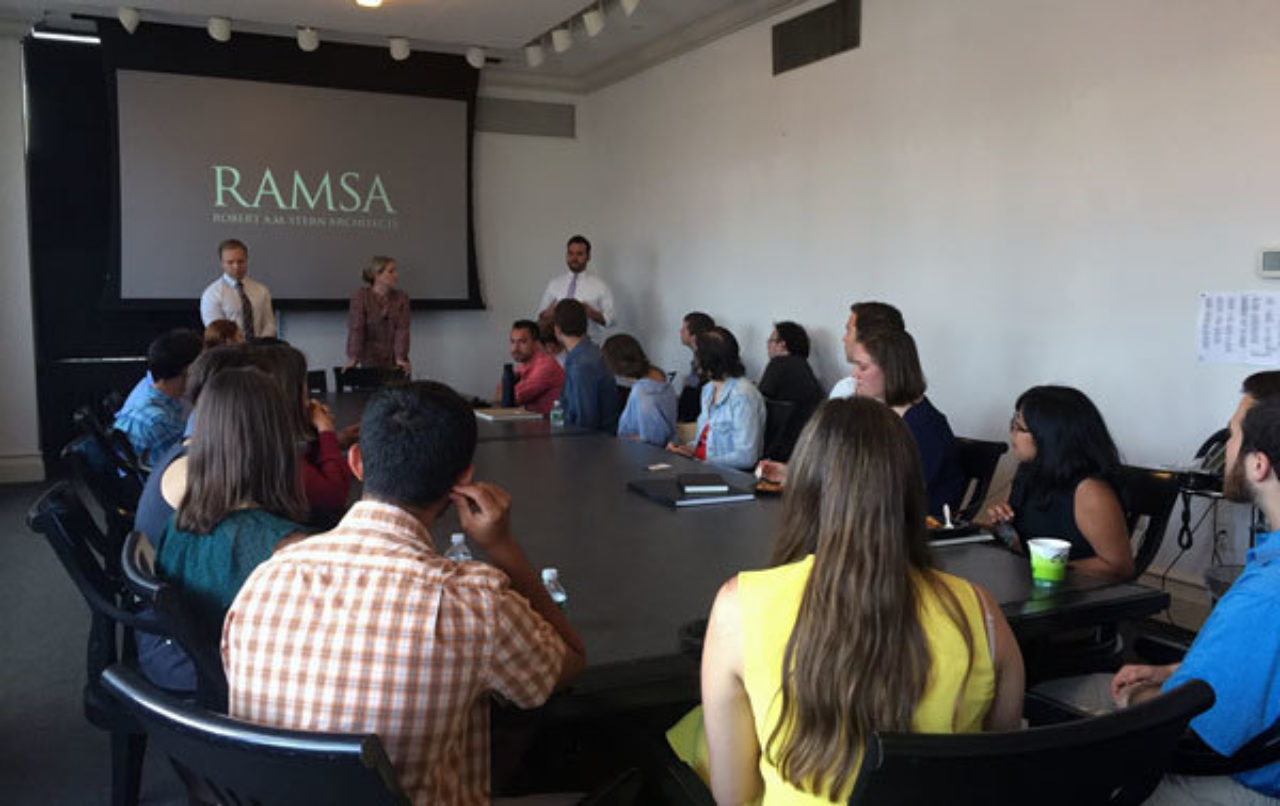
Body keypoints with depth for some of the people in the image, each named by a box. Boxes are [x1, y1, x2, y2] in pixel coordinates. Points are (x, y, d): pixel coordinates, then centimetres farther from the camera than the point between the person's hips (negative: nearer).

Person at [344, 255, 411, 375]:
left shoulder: (402, 298, 2)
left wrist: (400, 358, -18)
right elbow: (356, 329, -12)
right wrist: (352, 359, -22)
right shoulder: (360, 297, -4)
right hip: (371, 362, -2)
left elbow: (402, 329, -6)